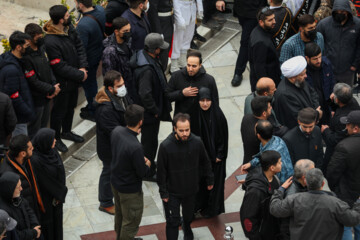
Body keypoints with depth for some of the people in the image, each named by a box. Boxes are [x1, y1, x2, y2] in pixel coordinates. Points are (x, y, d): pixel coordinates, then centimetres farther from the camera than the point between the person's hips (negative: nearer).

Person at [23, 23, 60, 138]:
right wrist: (52, 90, -16)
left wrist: (55, 84, -7)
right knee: (34, 129, 8)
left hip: (46, 96, 9)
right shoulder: (26, 57, -28)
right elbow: (33, 81, -25)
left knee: (44, 124, 24)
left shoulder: (41, 48, -1)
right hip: (36, 98, -9)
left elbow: (48, 67, 8)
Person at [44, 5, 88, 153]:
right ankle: (55, 139, 33)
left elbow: (79, 47, 2)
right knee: (59, 111, 12)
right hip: (62, 83, -8)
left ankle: (66, 131, 49)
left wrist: (83, 67, -11)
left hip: (74, 79, 8)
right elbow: (60, 67, -28)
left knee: (71, 106, 27)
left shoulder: (69, 28, -8)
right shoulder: (50, 42, -33)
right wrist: (80, 75, -20)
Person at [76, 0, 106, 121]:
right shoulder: (100, 10, -13)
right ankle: (92, 106, 48)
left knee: (88, 84, 14)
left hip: (88, 58, -8)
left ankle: (93, 113, 33)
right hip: (98, 53, 8)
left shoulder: (83, 25, -37)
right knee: (92, 80, 28)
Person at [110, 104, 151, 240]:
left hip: (115, 182, 9)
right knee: (131, 221, 15)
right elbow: (142, 173, -24)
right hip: (130, 190, -8)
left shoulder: (116, 131, -15)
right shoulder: (135, 147, -38)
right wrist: (147, 165, -3)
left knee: (120, 215, 31)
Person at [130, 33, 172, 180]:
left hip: (150, 110, 10)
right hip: (149, 113, -10)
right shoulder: (146, 70, -35)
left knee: (149, 139, 26)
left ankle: (149, 164, 45)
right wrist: (155, 111, -19)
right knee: (149, 140, 8)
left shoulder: (143, 55, -2)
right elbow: (145, 94, -33)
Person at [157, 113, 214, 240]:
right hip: (172, 192, -4)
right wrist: (163, 192, -10)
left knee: (188, 215, 27)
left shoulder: (197, 142, -16)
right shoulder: (166, 146, -24)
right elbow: (161, 171, -14)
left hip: (191, 189, 4)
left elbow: (205, 162, 2)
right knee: (173, 221, 2)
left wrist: (210, 180, 10)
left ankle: (187, 227, 59)